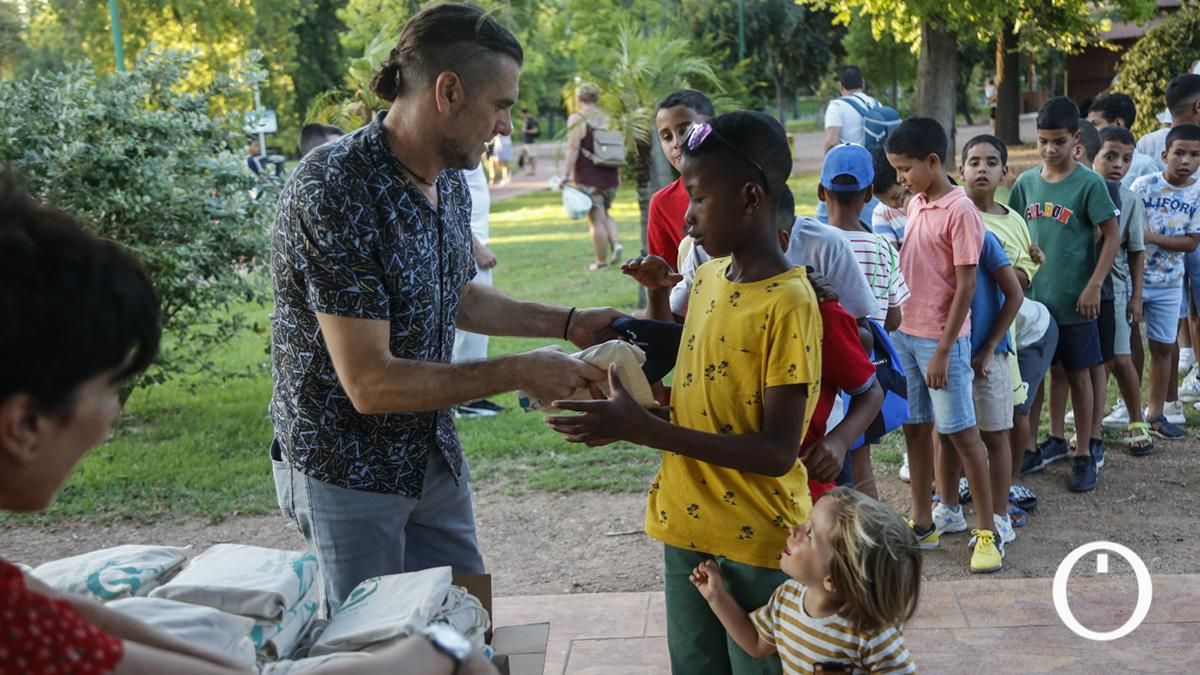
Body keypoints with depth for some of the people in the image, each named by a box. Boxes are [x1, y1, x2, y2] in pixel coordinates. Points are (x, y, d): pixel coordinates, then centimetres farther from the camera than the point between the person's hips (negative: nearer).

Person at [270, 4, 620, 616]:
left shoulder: (450, 185, 1)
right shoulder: (333, 190, -26)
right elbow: (370, 383, -28)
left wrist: (567, 323, 10)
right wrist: (519, 373, -22)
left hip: (436, 458, 8)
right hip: (349, 469, -7)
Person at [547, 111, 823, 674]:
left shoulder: (788, 304, -20)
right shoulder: (708, 276, 5)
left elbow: (777, 452, -23)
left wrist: (643, 429, -27)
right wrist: (630, 411, -6)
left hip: (757, 542, -7)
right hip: (687, 528, 7)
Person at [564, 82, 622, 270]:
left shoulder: (577, 119, -7)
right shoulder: (608, 118, 11)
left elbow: (573, 148, -14)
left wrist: (568, 173, -12)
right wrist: (618, 174, 19)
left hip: (588, 177, -6)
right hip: (610, 174, 6)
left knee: (596, 219, -2)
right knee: (606, 213, 22)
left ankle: (601, 261, 3)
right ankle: (615, 244, 1)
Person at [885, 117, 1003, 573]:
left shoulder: (960, 211, -15)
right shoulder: (915, 205, 8)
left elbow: (966, 286, -16)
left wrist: (943, 350, -17)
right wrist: (898, 326, 11)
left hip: (941, 340, -7)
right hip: (905, 333, 7)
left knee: (960, 432, 0)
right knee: (915, 429, 12)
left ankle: (986, 531, 10)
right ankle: (922, 524, 23)